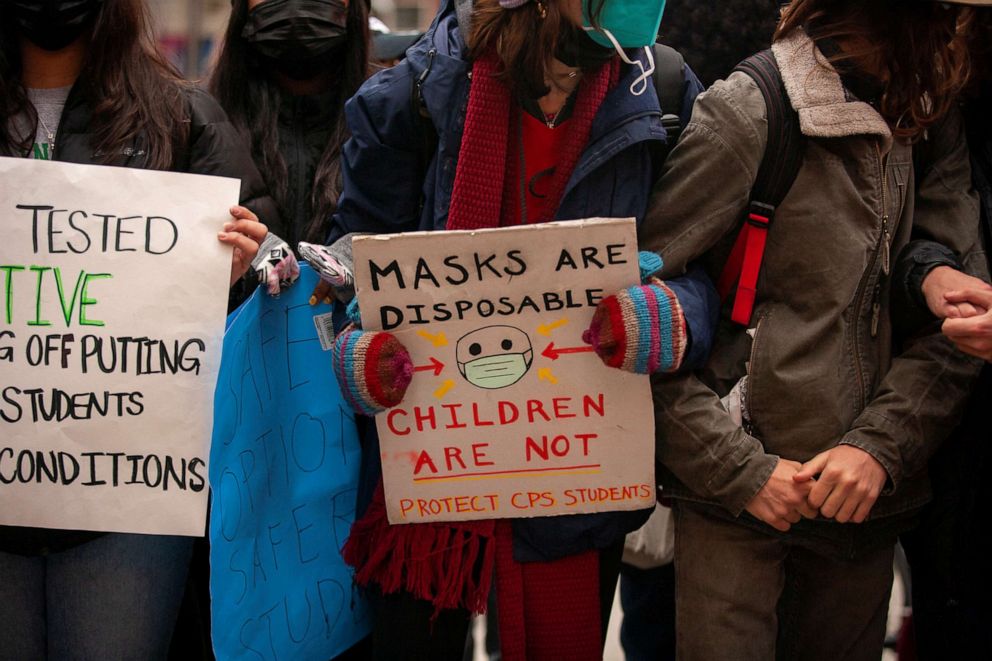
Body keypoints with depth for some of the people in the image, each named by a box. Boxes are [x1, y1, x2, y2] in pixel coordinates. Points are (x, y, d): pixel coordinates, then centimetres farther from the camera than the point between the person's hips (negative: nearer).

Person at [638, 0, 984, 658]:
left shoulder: (933, 117, 6)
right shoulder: (747, 111, -10)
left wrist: (882, 445, -12)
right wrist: (739, 469, -14)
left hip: (870, 501, 5)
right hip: (734, 503, -5)